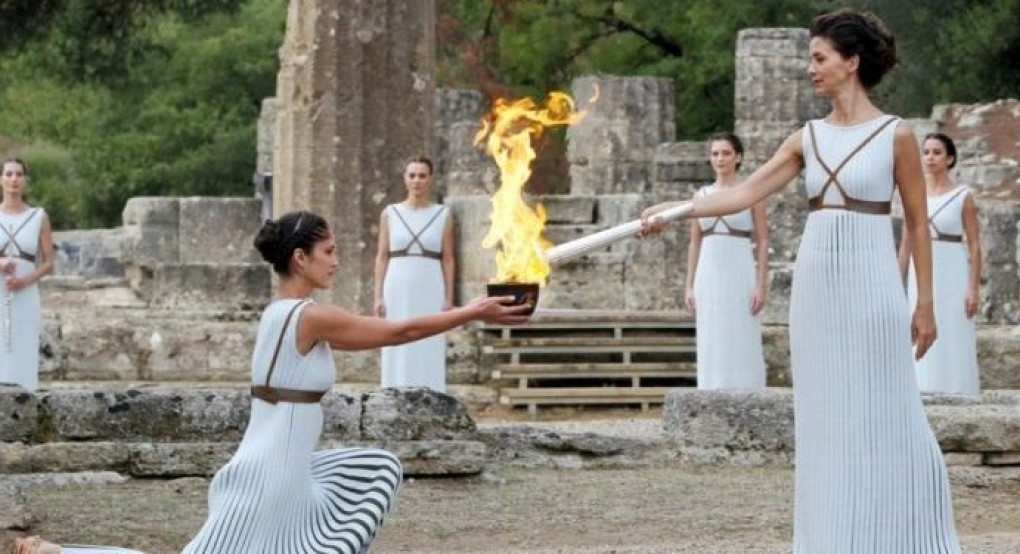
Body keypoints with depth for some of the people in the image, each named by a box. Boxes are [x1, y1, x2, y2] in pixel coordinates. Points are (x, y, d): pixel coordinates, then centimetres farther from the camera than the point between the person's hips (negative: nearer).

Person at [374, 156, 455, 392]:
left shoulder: (443, 215, 4)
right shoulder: (390, 213, 5)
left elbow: (448, 259, 4)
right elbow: (382, 257, 5)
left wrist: (449, 298, -3)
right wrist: (378, 296, -2)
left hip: (430, 291, -1)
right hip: (398, 290, 1)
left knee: (429, 353, -1)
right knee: (397, 354, 1)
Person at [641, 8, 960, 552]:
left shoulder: (896, 135, -3)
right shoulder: (807, 138, 9)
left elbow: (918, 223, 0)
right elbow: (746, 192, 0)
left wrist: (925, 303, -2)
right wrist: (673, 210, -12)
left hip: (871, 286, -5)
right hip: (815, 285, 5)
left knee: (881, 418, -2)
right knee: (823, 420, 7)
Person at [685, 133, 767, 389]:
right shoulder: (702, 194, 10)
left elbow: (763, 242, -2)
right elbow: (694, 243, 12)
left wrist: (761, 285, -10)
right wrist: (689, 286, 5)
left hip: (740, 275, -4)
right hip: (709, 277, 4)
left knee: (742, 346, -3)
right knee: (712, 348, 3)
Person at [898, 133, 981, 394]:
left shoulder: (962, 196, -2)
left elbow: (974, 245, -5)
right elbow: (906, 245, 12)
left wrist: (974, 288, -12)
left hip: (951, 275, -4)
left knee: (952, 342, -4)